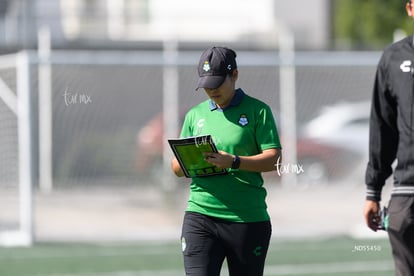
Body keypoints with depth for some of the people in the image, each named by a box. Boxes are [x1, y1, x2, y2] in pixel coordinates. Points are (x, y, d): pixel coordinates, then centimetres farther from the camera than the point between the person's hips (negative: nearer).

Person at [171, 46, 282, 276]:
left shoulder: (257, 110, 3)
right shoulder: (195, 115, 14)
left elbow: (273, 159, -7)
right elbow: (177, 169, 15)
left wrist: (233, 162, -22)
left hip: (247, 220, -2)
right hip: (200, 216, 2)